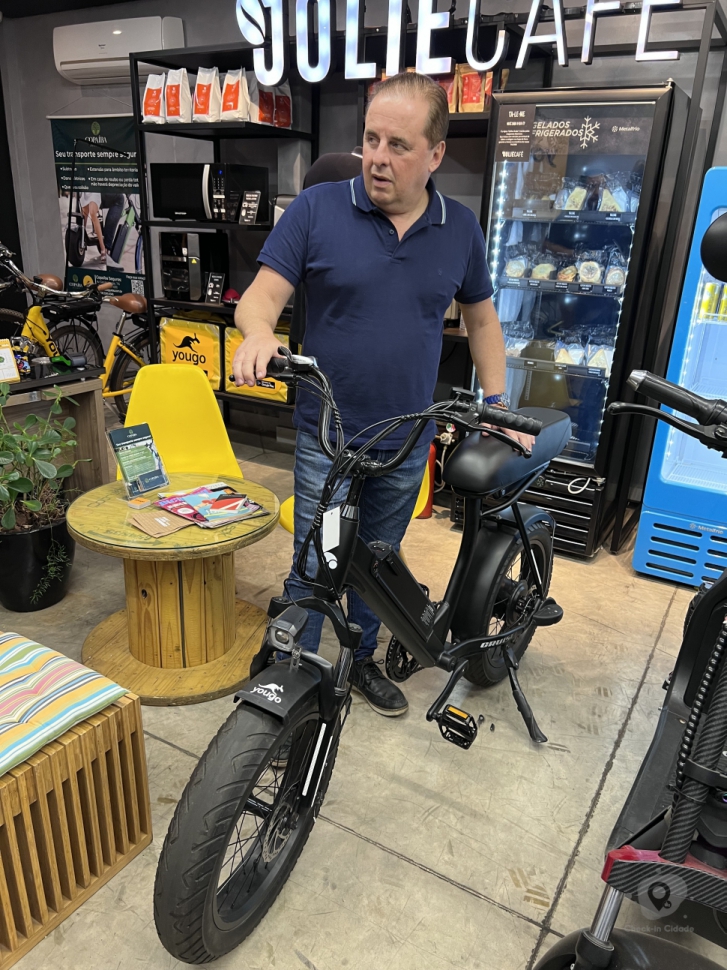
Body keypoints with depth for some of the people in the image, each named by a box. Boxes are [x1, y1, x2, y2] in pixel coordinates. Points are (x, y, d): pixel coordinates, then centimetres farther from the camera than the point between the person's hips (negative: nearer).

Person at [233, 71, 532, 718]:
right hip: (327, 439, -3)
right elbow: (260, 296, -11)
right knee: (313, 569, 6)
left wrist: (498, 407, 6)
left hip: (408, 442, 3)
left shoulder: (460, 228, 2)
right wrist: (260, 334, -34)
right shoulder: (317, 209, -8)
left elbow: (481, 318, 11)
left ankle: (363, 659, 42)